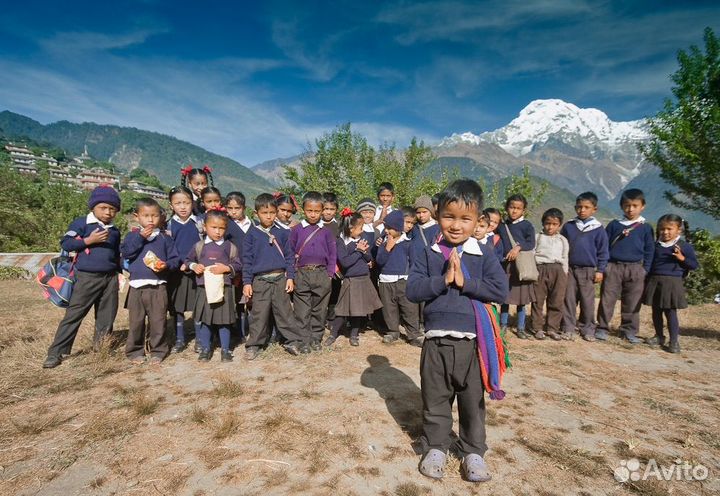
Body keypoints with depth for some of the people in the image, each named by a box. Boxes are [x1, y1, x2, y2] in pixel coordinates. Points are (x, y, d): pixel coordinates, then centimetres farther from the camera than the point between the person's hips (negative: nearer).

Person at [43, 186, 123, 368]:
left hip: (110, 278, 5)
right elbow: (65, 243, -9)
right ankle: (56, 353, 8)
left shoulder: (115, 231, 12)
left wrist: (118, 272, 15)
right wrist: (89, 240, -18)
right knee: (73, 315, -1)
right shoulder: (82, 223, -4)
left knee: (106, 317, 11)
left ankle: (101, 348, 27)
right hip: (87, 277, -5)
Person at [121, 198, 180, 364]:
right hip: (137, 286, 1)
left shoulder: (165, 237, 3)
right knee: (136, 321, 10)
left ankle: (158, 351, 19)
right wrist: (140, 237, -15)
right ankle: (135, 351, 26)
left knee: (157, 321, 5)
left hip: (158, 287, -1)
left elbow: (175, 259, 2)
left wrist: (166, 265, -18)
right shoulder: (132, 235, 6)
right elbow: (125, 253, -10)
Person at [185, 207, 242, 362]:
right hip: (204, 288, 1)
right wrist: (194, 266, -7)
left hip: (224, 288, -1)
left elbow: (238, 265, 1)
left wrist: (226, 268, -16)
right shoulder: (199, 246, 4)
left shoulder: (230, 247, 0)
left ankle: (225, 349, 20)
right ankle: (205, 348, 25)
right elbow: (188, 260, 13)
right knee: (205, 320, 11)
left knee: (224, 320, 7)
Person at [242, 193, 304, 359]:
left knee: (285, 312, 7)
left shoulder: (282, 233, 4)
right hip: (260, 280, -1)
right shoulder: (252, 234, 1)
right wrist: (247, 282, -2)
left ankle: (293, 341, 16)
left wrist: (290, 277, 1)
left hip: (280, 278, 1)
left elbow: (289, 256, 7)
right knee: (259, 314, 6)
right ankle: (254, 345, 18)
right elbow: (247, 259, 2)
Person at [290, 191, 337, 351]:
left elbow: (332, 253, 6)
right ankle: (304, 340, 16)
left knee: (319, 309, 10)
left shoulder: (326, 231, 5)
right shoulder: (296, 230, 3)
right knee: (302, 311, 4)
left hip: (322, 274, 1)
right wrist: (292, 273, 1)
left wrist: (330, 274, 0)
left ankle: (316, 338, 24)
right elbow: (290, 252, 7)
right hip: (301, 274, 0)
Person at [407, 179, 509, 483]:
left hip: (471, 342, 0)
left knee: (473, 401, 16)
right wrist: (444, 280, -19)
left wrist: (464, 281, -18)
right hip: (436, 341, 1)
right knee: (435, 400, 16)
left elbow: (501, 290, -11)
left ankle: (473, 451, 36)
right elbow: (412, 291, -8)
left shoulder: (483, 257, -3)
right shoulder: (428, 255, -2)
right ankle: (435, 447, 36)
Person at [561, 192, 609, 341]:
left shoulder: (598, 229, -1)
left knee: (587, 301, 5)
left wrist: (600, 270, -1)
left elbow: (603, 252, 3)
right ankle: (568, 329, 13)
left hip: (588, 270, -1)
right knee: (569, 300, 4)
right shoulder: (568, 226, 3)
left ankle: (588, 330, 19)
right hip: (569, 269, 1)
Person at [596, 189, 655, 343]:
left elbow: (649, 250, 6)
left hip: (635, 269, 1)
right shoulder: (614, 225, 5)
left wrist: (645, 270, 0)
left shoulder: (645, 228, 5)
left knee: (632, 303, 8)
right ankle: (602, 328, 8)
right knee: (607, 300, 0)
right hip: (613, 267, 0)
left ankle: (629, 331, 19)